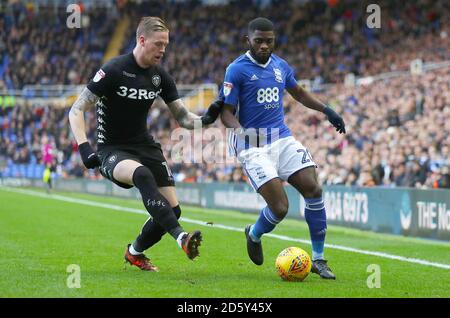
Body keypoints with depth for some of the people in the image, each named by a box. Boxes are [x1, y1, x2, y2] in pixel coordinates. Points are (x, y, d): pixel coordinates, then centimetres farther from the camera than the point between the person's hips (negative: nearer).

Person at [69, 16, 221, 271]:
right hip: (112, 151, -6)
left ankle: (135, 252, 24)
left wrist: (204, 121, -15)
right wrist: (84, 147, -28)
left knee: (172, 209, -4)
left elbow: (182, 116, 7)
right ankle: (181, 238, -47)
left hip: (145, 146, 6)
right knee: (142, 175, -39)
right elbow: (76, 110, -14)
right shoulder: (114, 71, -15)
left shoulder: (160, 76, 3)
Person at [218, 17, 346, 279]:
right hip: (253, 146, -6)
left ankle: (318, 259, 1)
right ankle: (254, 235, 21)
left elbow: (299, 93, 30)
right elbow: (226, 112, -8)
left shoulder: (281, 66, 11)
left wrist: (327, 110, 19)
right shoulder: (237, 70, -7)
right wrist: (240, 132, -27)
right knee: (280, 208, -16)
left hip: (282, 138, 6)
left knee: (313, 189, -12)